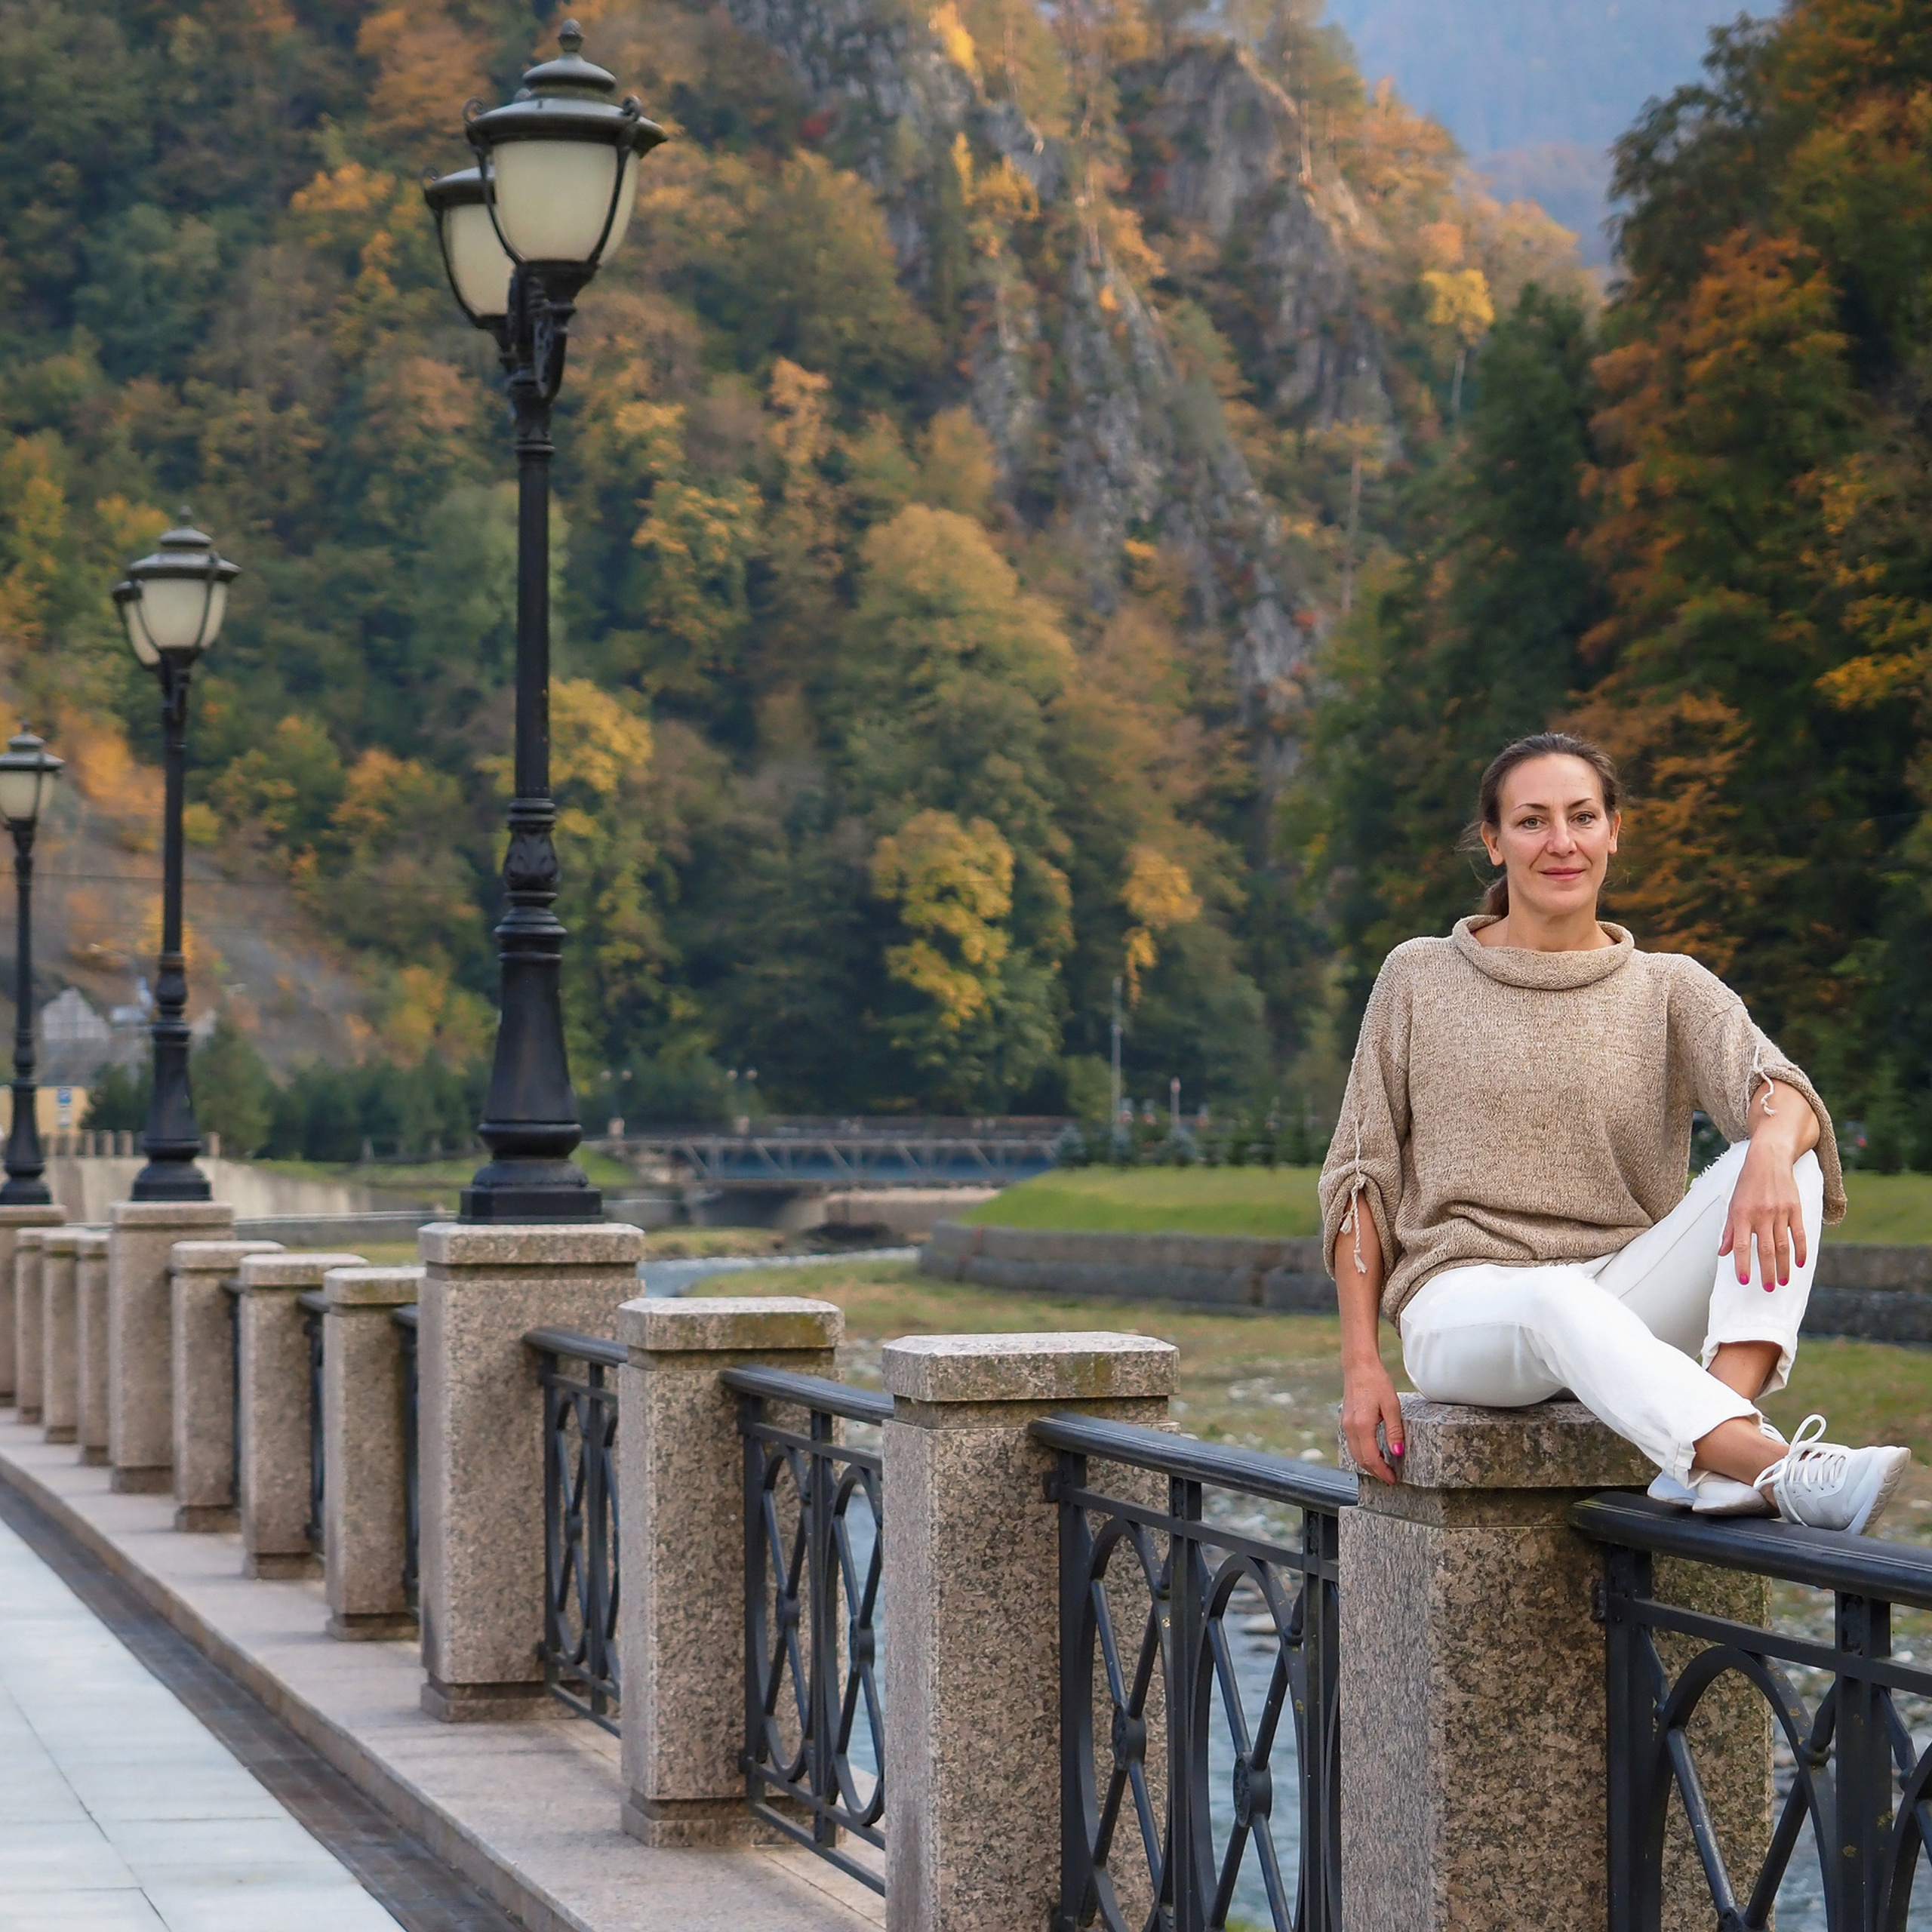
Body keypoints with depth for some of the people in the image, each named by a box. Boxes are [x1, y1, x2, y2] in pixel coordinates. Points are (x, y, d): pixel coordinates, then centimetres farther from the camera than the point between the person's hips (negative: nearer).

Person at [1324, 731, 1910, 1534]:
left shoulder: (1670, 989, 10)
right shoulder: (1420, 979, 8)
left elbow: (1779, 1090, -11)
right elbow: (1360, 1176, 9)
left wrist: (1770, 1152, -37)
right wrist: (1361, 1366, -2)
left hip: (1628, 1299, 2)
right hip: (1465, 1304, -2)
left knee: (1787, 1165, -25)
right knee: (1559, 1303, -39)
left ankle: (1717, 1461, -44)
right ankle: (1786, 1473, -60)